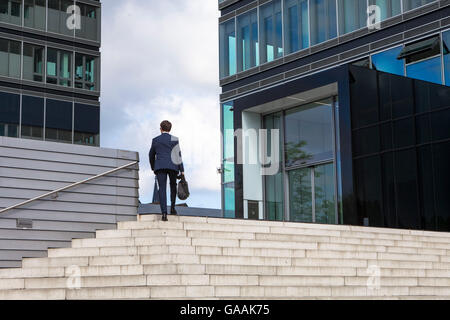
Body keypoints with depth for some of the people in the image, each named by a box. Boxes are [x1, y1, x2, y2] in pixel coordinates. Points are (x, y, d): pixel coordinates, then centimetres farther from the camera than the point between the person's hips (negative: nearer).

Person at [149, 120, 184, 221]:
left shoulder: (155, 140, 11)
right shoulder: (174, 139, 4)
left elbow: (151, 155, 19)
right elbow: (178, 155, -2)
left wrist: (153, 168, 33)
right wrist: (181, 170, -1)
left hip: (160, 166, 0)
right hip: (173, 166, 0)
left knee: (162, 189, -5)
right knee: (173, 186, 21)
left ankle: (164, 212, -18)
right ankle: (172, 208, 17)